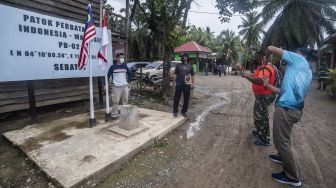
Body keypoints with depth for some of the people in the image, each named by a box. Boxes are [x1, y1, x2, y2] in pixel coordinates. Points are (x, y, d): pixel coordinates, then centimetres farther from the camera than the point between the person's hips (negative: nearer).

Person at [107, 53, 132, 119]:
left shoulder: (125, 66, 8)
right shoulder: (113, 67, -4)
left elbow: (129, 74, 20)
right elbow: (108, 75, -1)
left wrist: (128, 81, 12)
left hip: (125, 86, 4)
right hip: (116, 87, -4)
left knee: (125, 100, 12)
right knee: (115, 101, -3)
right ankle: (114, 114, 7)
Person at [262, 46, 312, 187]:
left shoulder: (299, 59, 0)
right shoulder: (308, 73, 22)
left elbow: (270, 48, -5)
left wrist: (266, 59, 15)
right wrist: (268, 85, 25)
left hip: (286, 108, -10)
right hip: (295, 108, 10)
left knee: (281, 141, 2)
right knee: (284, 138, 29)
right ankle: (282, 157, 51)